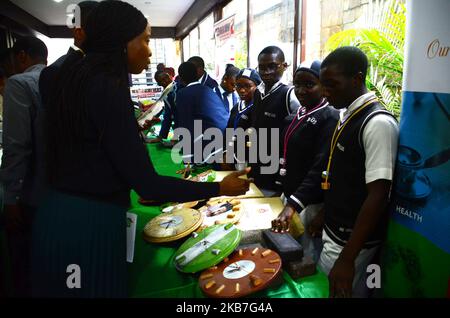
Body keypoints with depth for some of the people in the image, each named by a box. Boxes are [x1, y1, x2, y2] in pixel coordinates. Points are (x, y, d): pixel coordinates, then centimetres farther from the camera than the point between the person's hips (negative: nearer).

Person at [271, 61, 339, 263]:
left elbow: (321, 167, -25)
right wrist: (286, 195, 10)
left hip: (310, 205, -7)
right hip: (289, 197, 8)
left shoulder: (330, 118, -15)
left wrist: (293, 205, -33)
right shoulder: (297, 115, 9)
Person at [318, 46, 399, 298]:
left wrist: (347, 258, -23)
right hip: (334, 232, 8)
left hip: (352, 242, -8)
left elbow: (378, 196, -24)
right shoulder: (347, 115, 6)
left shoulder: (378, 123, -21)